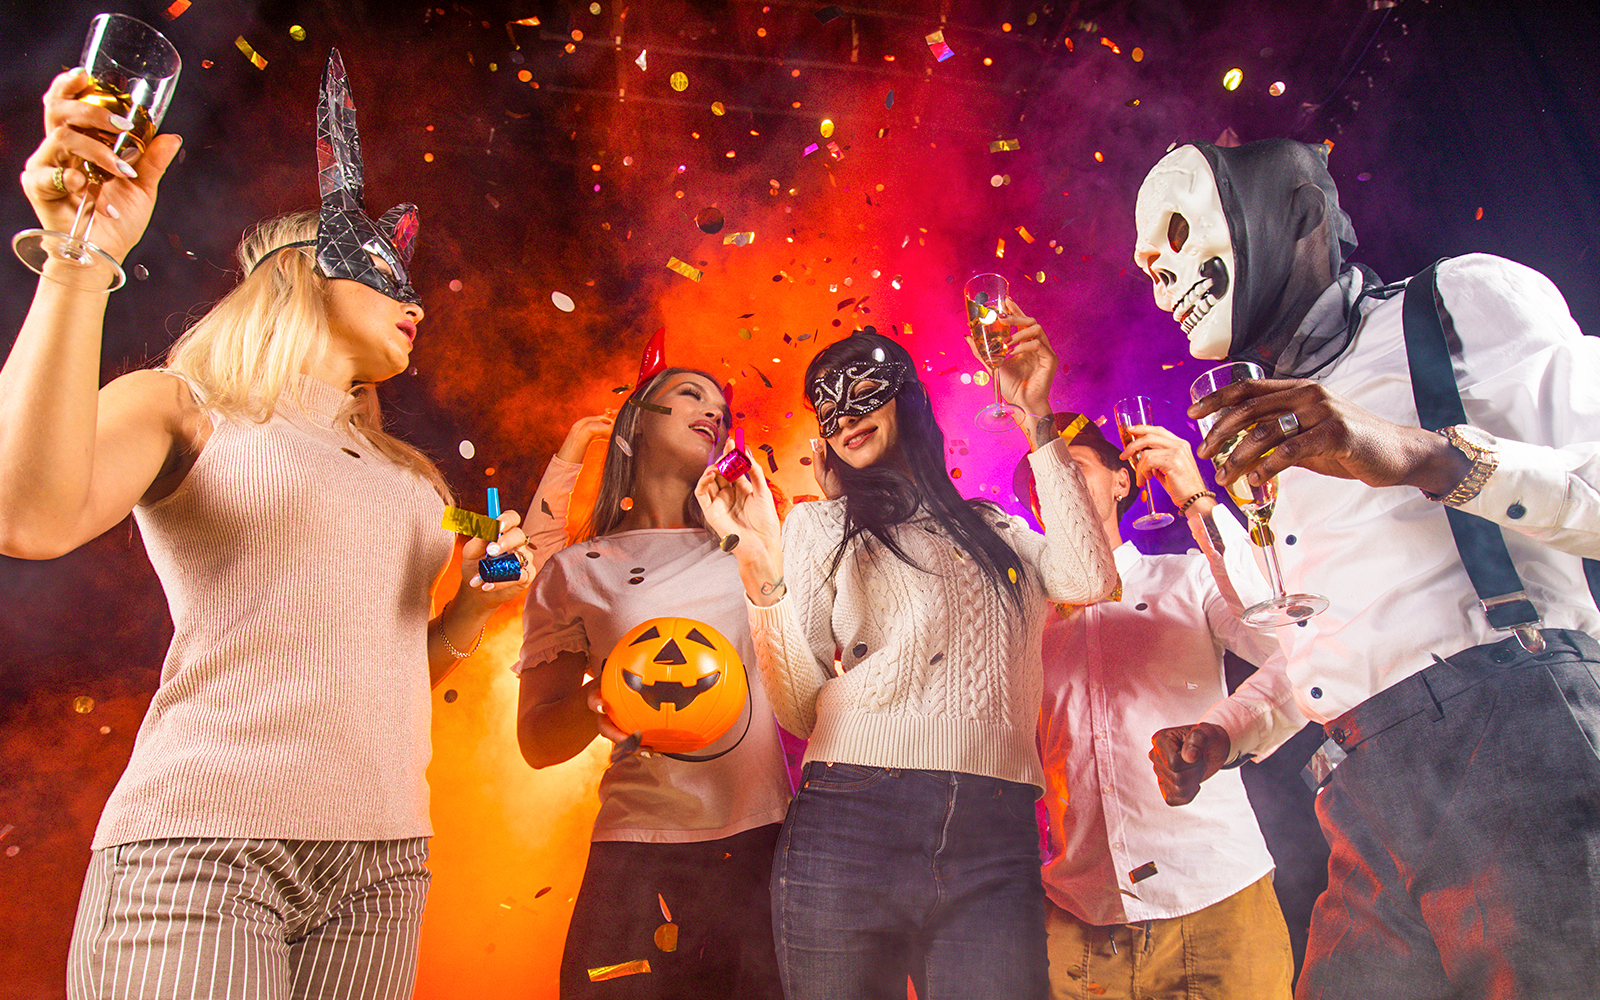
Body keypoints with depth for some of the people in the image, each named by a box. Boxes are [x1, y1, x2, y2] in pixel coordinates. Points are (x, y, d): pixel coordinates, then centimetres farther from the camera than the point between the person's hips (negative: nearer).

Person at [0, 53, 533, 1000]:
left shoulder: (412, 477, 16)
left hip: (381, 861, 5)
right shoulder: (181, 406, 2)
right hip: (198, 849, -5)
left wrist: (477, 605, 3)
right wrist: (82, 256, -21)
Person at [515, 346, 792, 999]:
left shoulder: (741, 547, 14)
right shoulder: (577, 571, 8)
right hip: (643, 864, -2)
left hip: (766, 846, 2)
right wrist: (598, 702, -17)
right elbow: (538, 741, 4)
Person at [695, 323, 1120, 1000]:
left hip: (995, 844, 1)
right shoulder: (818, 525, 13)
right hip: (848, 824, -1)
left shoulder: (997, 532, 19)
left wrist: (1036, 418, 2)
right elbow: (800, 712, 3)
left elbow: (1090, 581, -3)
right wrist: (760, 565, -11)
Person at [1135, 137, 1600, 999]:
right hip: (1366, 814, 6)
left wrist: (1429, 458, -21)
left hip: (1517, 746, -5)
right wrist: (1227, 728, 15)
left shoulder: (1462, 303, 7)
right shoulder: (1273, 449, 25)